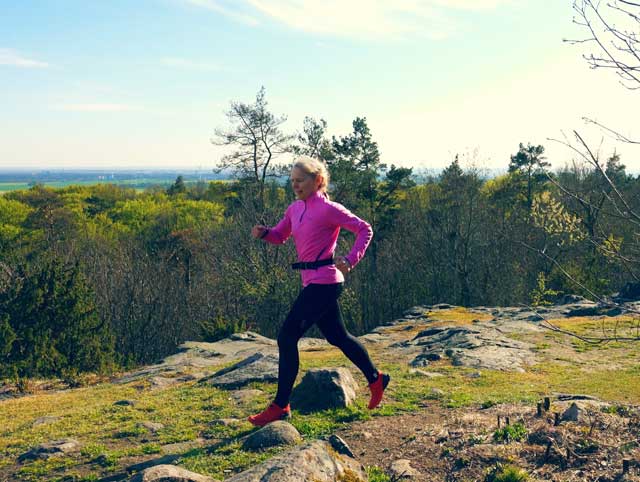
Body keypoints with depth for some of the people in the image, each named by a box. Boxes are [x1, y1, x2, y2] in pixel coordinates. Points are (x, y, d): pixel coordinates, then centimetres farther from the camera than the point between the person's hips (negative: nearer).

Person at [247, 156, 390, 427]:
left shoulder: (327, 209, -13)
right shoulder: (294, 209, 9)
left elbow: (364, 230, -9)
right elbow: (279, 236, 20)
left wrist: (351, 260, -21)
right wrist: (263, 233, -2)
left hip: (323, 283, -9)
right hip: (312, 282, 9)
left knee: (287, 337, -10)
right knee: (337, 337, 20)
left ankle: (280, 407, -1)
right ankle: (376, 380, 38)